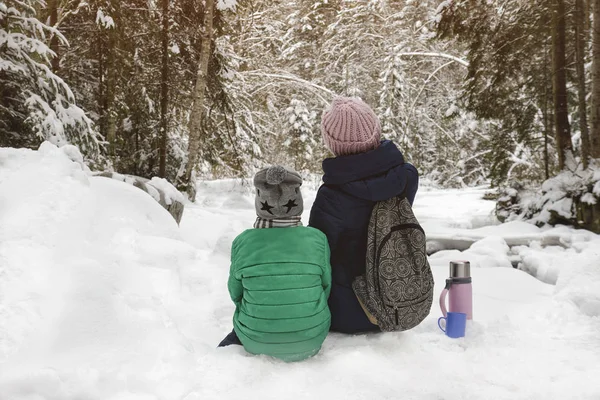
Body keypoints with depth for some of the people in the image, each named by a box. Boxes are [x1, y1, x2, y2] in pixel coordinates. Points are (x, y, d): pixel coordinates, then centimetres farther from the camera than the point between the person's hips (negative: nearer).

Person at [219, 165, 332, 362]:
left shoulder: (242, 241, -14)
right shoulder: (317, 239, -13)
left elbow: (236, 293, -1)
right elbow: (326, 286, -1)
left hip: (256, 341, 1)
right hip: (310, 340, 0)